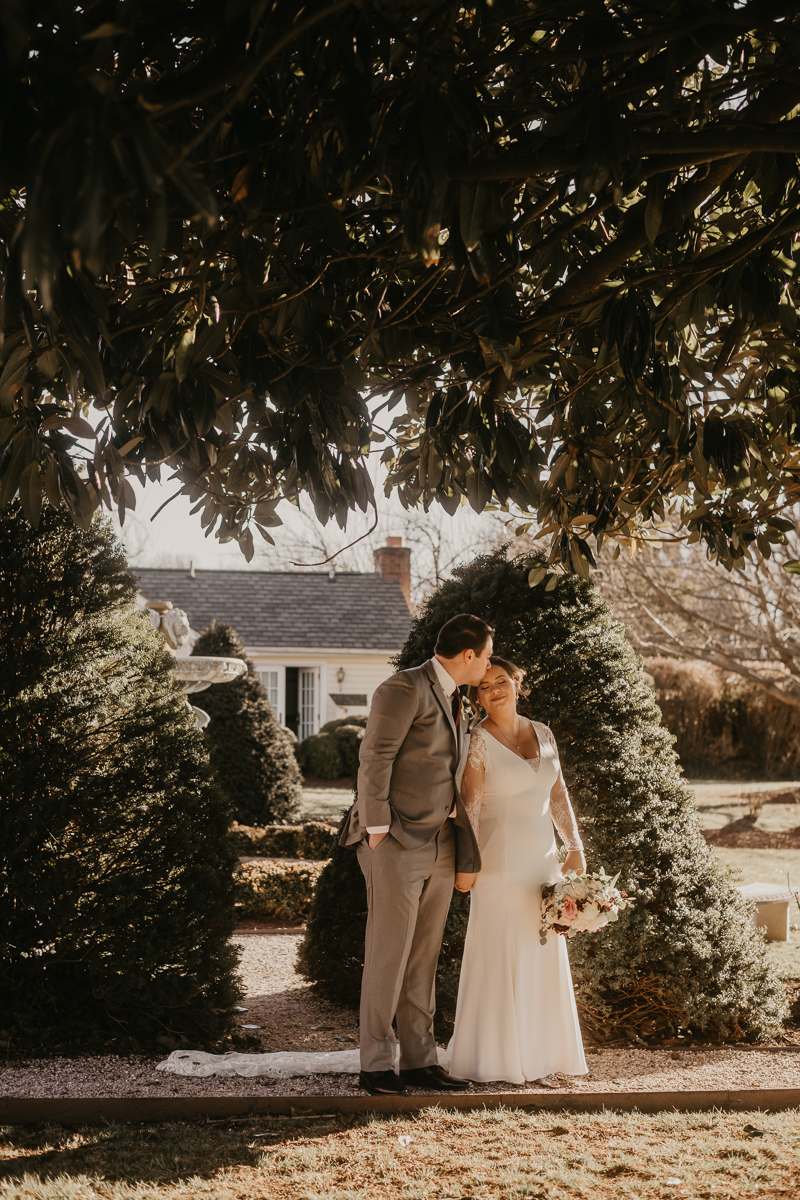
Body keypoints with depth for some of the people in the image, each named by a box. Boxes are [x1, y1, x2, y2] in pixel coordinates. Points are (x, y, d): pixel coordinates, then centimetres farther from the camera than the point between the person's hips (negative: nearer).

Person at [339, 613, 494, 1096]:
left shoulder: (453, 698, 17)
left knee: (424, 957, 9)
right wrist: (378, 831, -17)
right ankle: (377, 1064, 2)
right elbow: (375, 758, -15)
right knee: (389, 954, -5)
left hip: (440, 845, 8)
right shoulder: (405, 688, -11)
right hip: (397, 843, -8)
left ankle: (420, 1059, 14)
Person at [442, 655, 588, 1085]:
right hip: (499, 859, -6)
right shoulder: (478, 741, -7)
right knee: (499, 954, -3)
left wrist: (575, 848, 9)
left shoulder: (542, 734, 10)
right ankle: (494, 1056, 5)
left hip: (541, 860, 6)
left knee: (543, 955, 8)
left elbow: (558, 795, 14)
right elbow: (468, 804, -14)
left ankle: (536, 1055, 17)